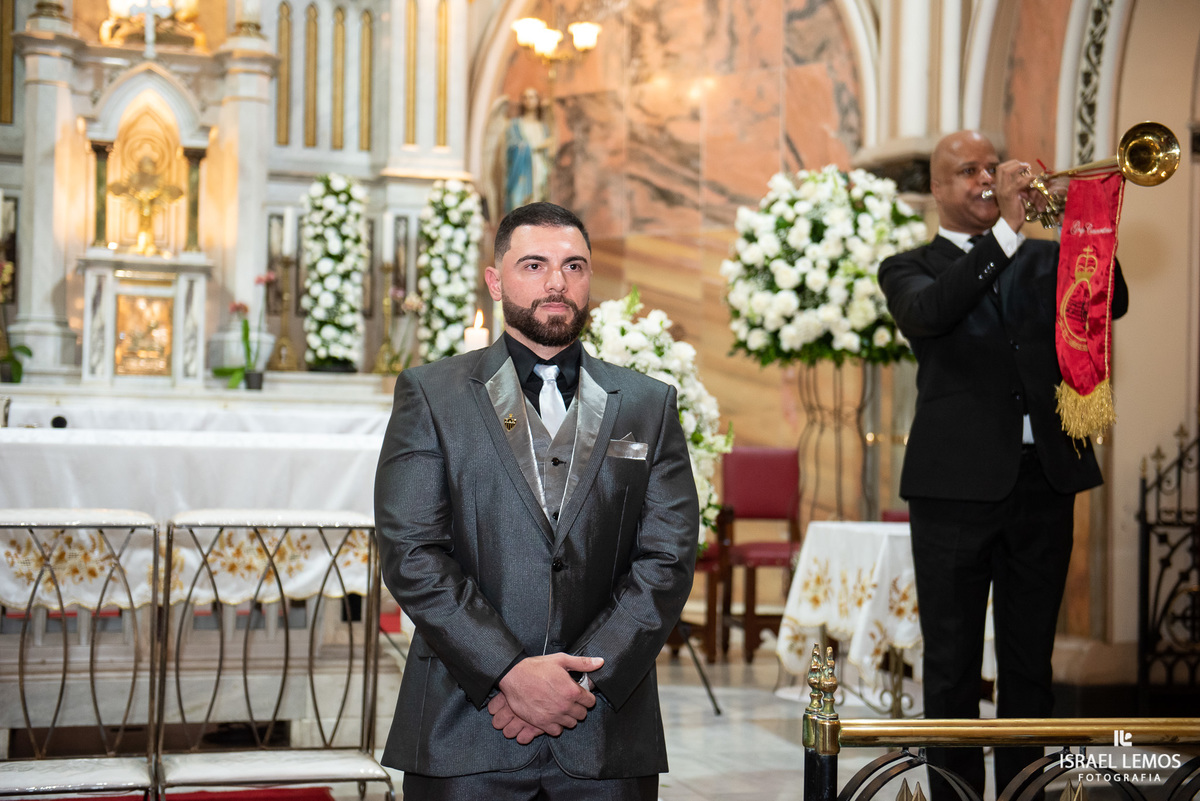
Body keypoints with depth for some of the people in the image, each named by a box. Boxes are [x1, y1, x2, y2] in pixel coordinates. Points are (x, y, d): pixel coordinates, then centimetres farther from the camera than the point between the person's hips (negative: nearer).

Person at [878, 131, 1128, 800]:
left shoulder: (1044, 259, 17)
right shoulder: (911, 268, 7)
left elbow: (1111, 302, -1)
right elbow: (928, 313, -16)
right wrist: (1005, 230, -20)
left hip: (1044, 480, 3)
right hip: (959, 485, -3)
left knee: (1030, 661, 9)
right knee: (953, 665, 2)